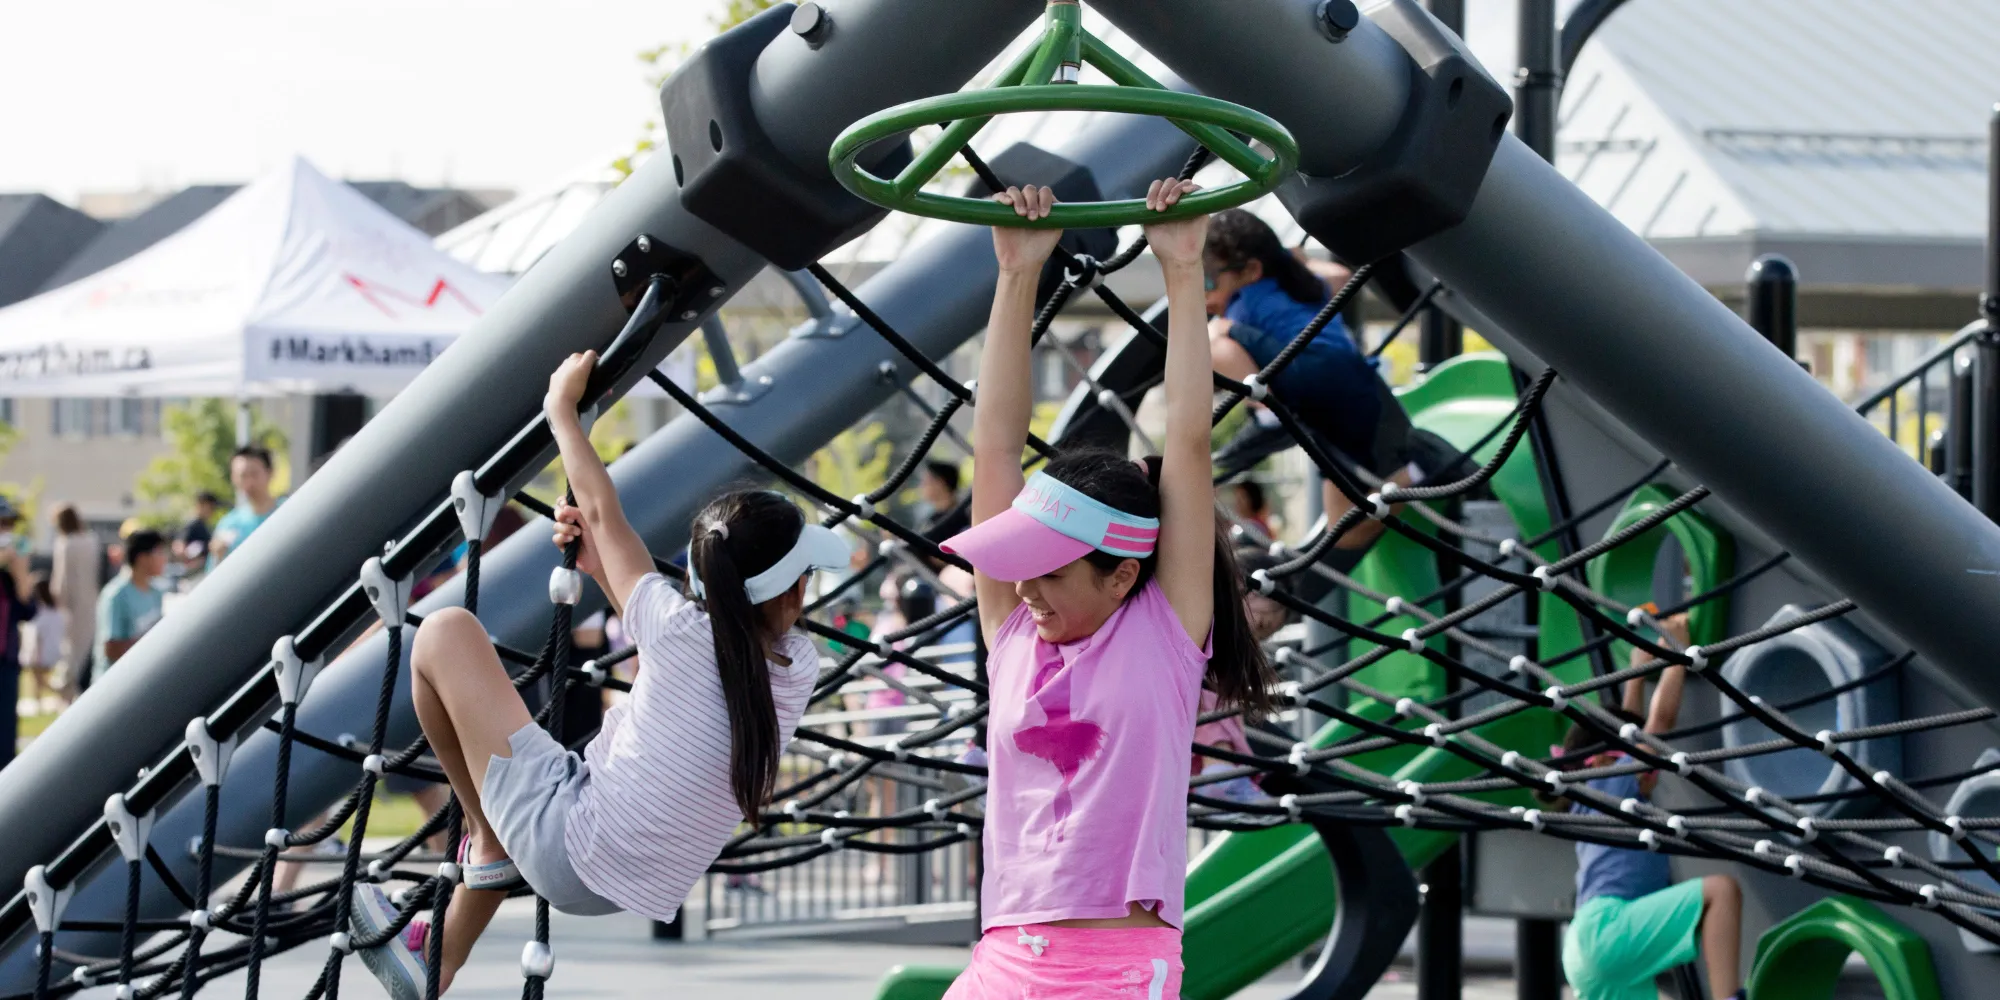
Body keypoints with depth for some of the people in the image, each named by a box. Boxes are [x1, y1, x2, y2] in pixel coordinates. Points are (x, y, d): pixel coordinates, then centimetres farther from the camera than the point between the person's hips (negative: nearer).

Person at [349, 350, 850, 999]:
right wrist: (604, 569, 17)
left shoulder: (684, 632, -18)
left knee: (445, 632, -1)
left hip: (566, 852, -7)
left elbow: (601, 508, -3)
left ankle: (487, 846, 11)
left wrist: (562, 405, 11)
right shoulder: (797, 671, -4)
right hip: (638, 887, 7)